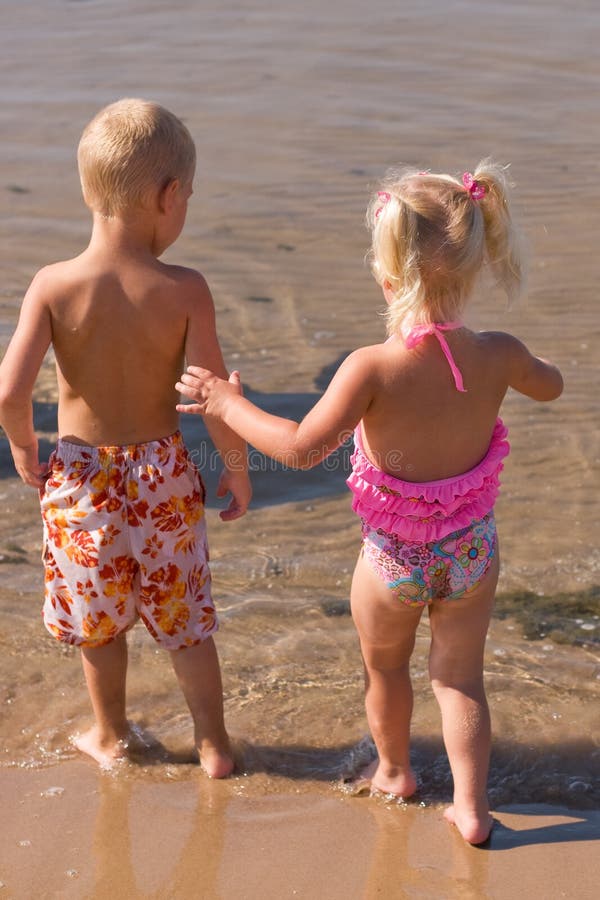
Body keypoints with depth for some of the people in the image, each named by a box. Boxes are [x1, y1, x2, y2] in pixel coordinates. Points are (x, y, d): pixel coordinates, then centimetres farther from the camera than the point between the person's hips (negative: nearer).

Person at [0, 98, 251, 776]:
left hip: (80, 478, 1)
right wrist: (237, 470, 0)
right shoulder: (185, 291, -17)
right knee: (185, 619, 18)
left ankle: (110, 735, 42)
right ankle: (213, 746, 33)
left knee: (97, 619, 22)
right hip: (163, 476, 0)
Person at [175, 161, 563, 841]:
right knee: (460, 676, 19)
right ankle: (471, 805, 23)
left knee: (385, 668, 25)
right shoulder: (498, 355, -16)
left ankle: (393, 769, 47)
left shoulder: (371, 368, -29)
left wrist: (229, 406, -17)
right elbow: (550, 386, 6)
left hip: (393, 556, -2)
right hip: (473, 550, 2)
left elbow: (303, 447, -29)